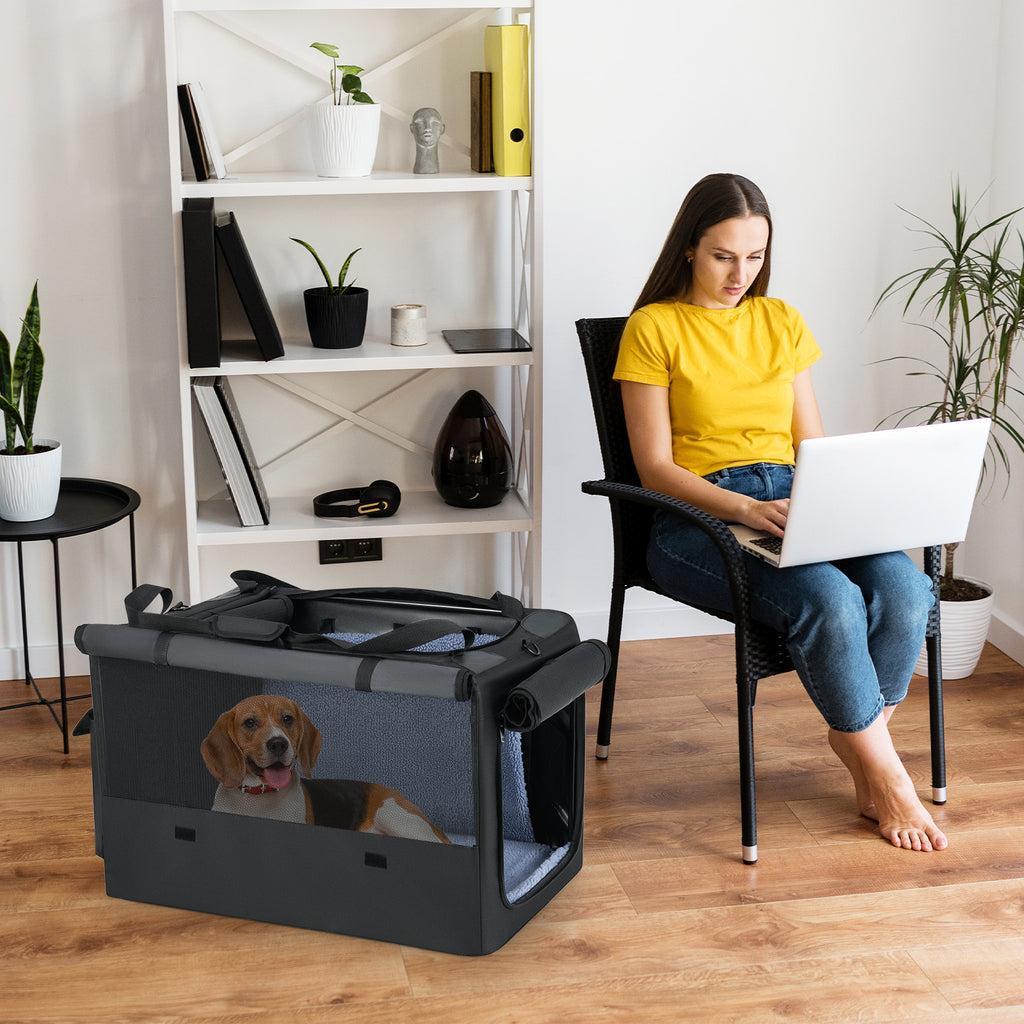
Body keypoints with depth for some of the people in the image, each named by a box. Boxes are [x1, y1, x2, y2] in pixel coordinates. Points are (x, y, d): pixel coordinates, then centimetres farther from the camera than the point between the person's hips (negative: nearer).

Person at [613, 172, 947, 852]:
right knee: (830, 599, -33)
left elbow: (812, 445, 15)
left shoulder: (782, 322, 16)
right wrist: (745, 508, -20)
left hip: (791, 503, 5)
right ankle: (885, 778, -14)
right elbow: (655, 468, -5)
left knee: (904, 589, -26)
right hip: (698, 517, -5)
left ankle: (855, 738, -4)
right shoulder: (654, 329, 0)